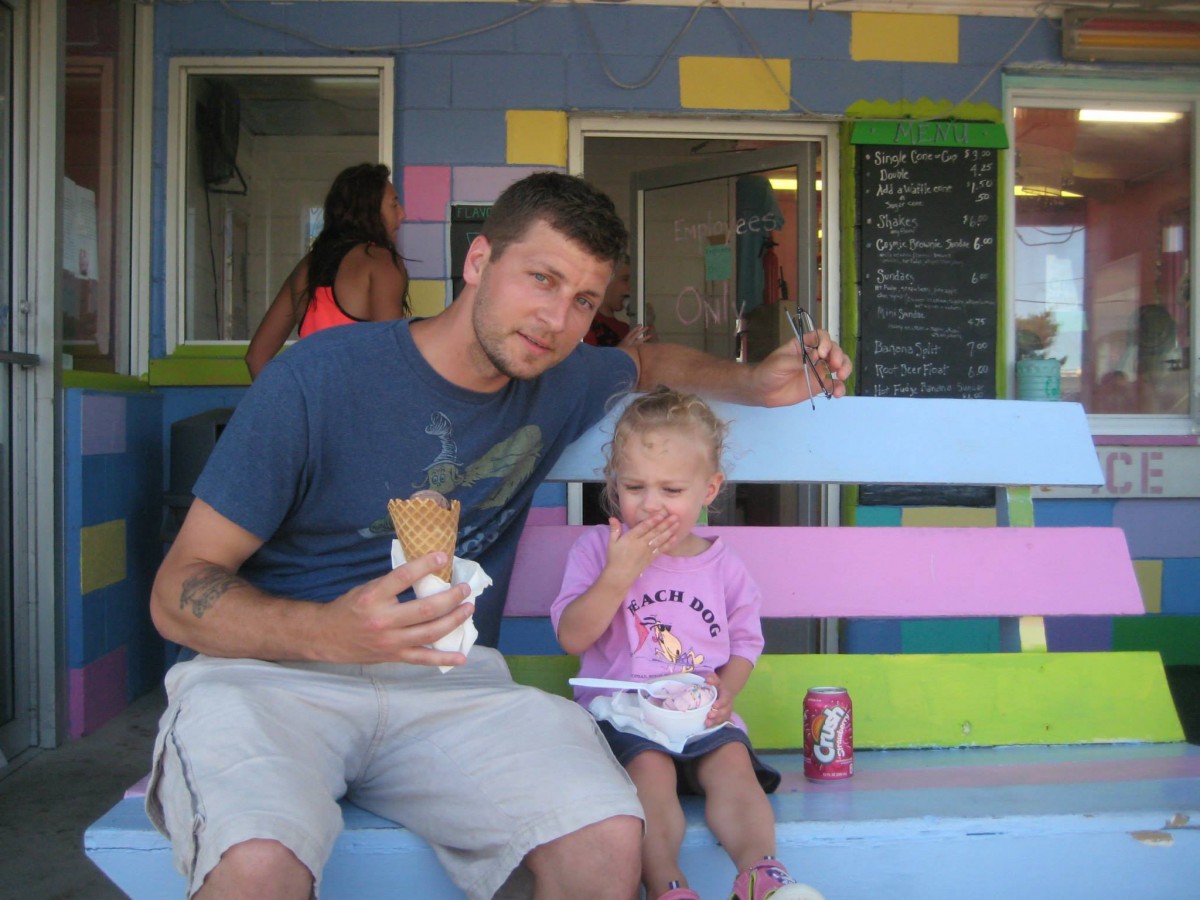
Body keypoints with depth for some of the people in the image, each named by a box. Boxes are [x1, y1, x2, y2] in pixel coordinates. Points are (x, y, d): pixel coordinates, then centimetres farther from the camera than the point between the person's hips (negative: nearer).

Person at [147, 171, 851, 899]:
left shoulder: (558, 384, 8)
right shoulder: (322, 377, -10)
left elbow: (647, 362, 34)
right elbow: (178, 594, -8)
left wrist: (752, 384, 13)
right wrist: (332, 634, -28)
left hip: (448, 679, 5)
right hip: (272, 667, -4)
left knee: (609, 840, -24)